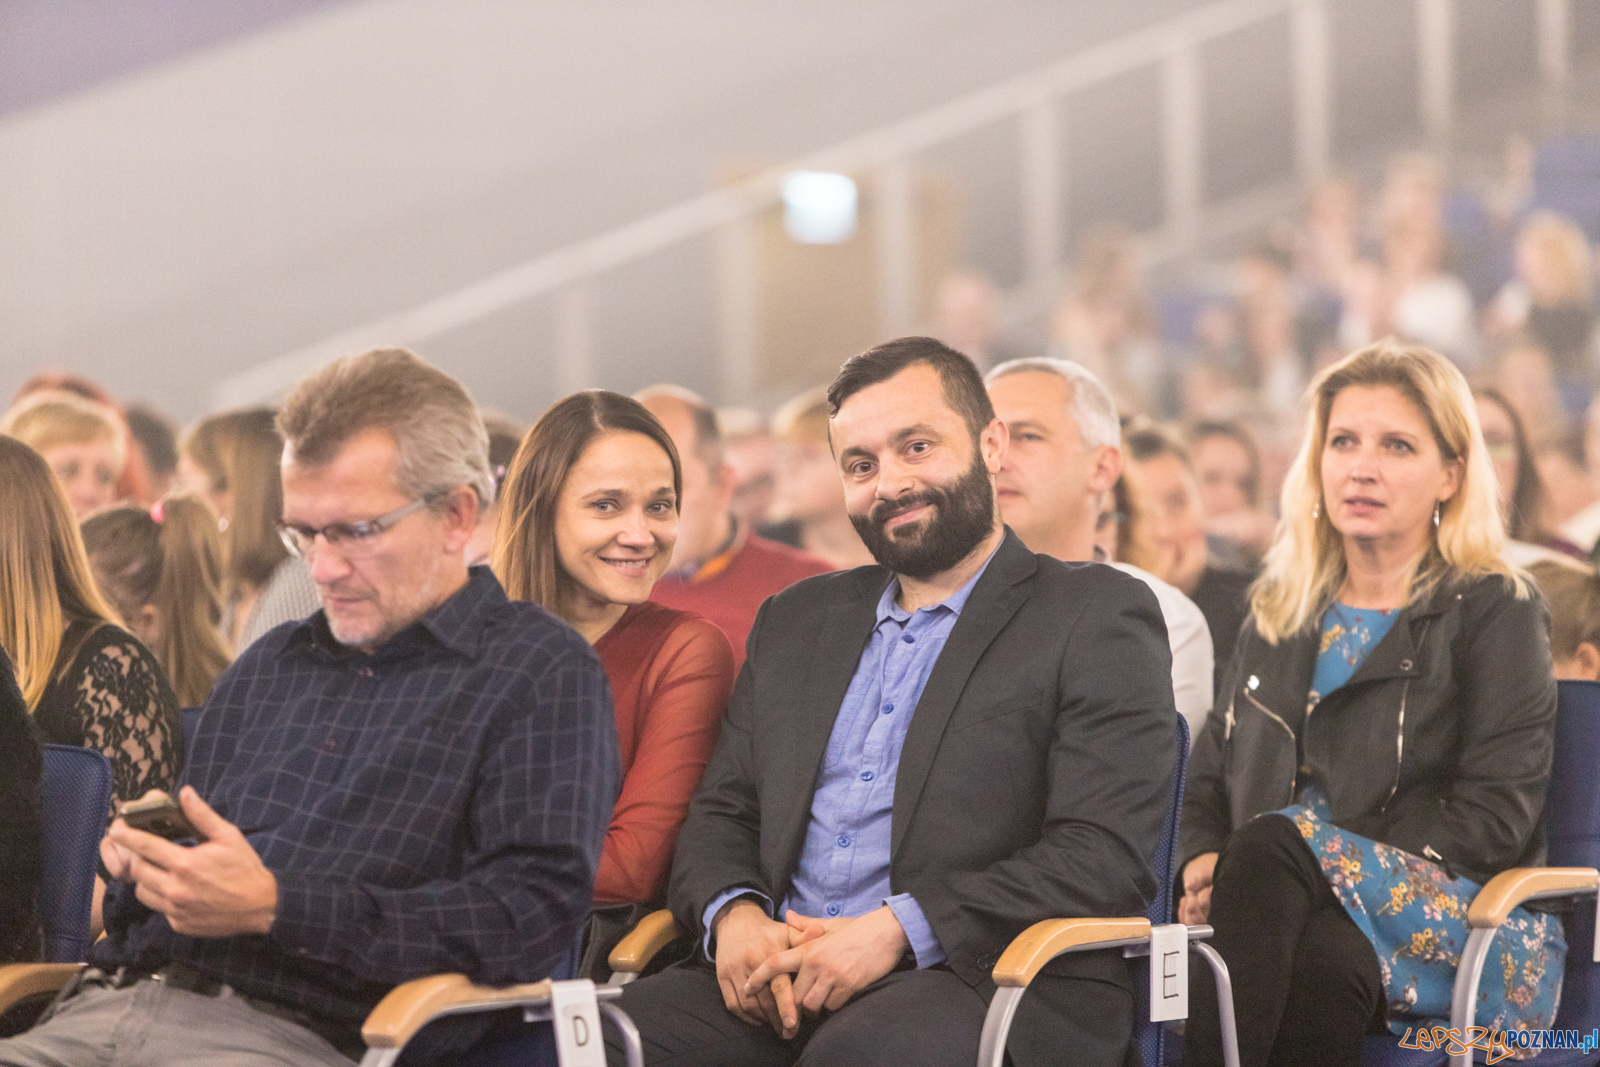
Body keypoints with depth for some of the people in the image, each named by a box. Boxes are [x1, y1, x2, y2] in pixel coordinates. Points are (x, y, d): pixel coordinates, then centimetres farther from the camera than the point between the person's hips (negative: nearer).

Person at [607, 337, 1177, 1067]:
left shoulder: (1098, 618, 6)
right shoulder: (795, 622, 26)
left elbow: (1104, 859, -6)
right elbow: (720, 816, 23)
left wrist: (899, 931, -16)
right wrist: (733, 915, -2)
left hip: (976, 981, -5)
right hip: (779, 986, 5)